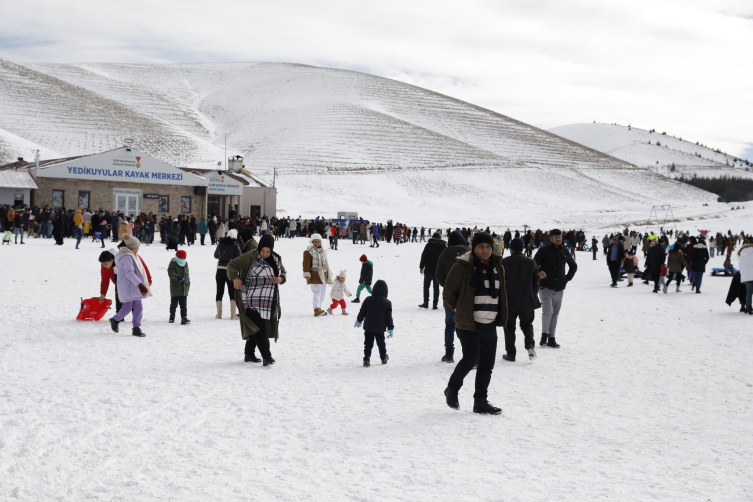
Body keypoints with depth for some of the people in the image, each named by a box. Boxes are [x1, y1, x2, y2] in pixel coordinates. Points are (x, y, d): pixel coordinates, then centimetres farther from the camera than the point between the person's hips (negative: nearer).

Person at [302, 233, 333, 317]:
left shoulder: (323, 251, 17)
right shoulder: (308, 251, -5)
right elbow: (306, 264, -9)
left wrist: (329, 273, 24)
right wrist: (307, 274, -16)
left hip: (323, 275, 8)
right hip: (315, 275, -8)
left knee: (323, 293, 9)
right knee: (317, 292, -14)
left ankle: (319, 308, 19)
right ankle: (316, 310, -18)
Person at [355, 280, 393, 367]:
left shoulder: (368, 300, -5)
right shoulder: (387, 302, -9)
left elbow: (362, 312, 3)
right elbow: (388, 317, -6)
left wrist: (359, 321, 20)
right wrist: (391, 328, 3)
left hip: (368, 327, 1)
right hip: (380, 328, -1)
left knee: (368, 343, 6)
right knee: (381, 343, 16)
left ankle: (366, 359, 0)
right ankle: (383, 358, 30)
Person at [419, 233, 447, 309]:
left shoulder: (429, 245, -2)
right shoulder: (444, 246, 5)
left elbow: (424, 256, -5)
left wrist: (421, 267, 2)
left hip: (429, 269, -2)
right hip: (439, 271, 2)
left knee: (426, 286, 7)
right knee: (436, 287, 5)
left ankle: (426, 303, 2)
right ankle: (435, 304, 2)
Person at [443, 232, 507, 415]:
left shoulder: (497, 267, 10)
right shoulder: (463, 266, -10)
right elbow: (449, 292, -5)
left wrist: (501, 316, 17)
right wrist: (460, 308, 5)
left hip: (490, 325, 6)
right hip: (469, 324, -6)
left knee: (487, 364, 7)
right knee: (470, 360, -6)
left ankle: (480, 401, 17)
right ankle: (452, 389, 20)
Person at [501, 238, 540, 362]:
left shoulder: (504, 263, -7)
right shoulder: (531, 262, 0)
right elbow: (536, 282, 3)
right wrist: (533, 297, 15)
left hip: (510, 302, -2)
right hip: (527, 301, 2)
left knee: (509, 328, 10)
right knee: (527, 324, 17)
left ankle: (510, 353, 10)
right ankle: (530, 345, -6)